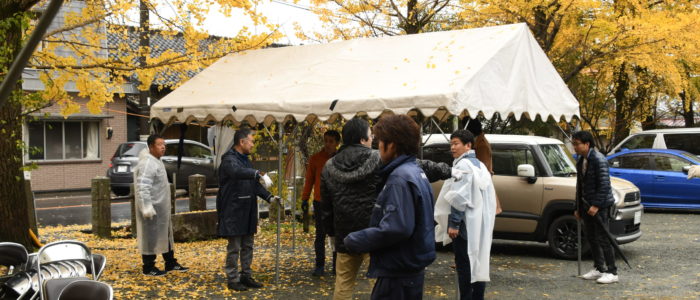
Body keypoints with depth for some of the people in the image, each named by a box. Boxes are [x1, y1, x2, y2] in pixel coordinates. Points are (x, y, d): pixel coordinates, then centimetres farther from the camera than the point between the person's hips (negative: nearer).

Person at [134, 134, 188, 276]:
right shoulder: (147, 163, -20)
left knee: (166, 235, 17)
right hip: (152, 208, -11)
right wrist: (146, 207, -30)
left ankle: (170, 263, 28)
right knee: (151, 237, -2)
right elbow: (143, 187, -27)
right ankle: (148, 268, 8)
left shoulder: (156, 161, 13)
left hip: (161, 208, 11)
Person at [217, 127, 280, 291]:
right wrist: (260, 174, -49)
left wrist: (269, 197, 4)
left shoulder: (245, 160, 15)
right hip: (233, 212, -9)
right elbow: (237, 171, -38)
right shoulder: (229, 159, -14)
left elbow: (254, 183, 17)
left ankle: (246, 276, 24)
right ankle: (232, 279, 9)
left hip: (248, 212, 9)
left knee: (247, 247, 14)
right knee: (234, 248, 0)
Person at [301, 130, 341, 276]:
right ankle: (319, 266, 10)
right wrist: (305, 198, 2)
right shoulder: (315, 159, 2)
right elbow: (309, 180, 7)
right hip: (320, 202, 0)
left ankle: (337, 265, 15)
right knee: (320, 234, 3)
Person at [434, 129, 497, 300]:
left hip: (467, 224, -9)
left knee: (464, 265, -6)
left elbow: (460, 197, -20)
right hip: (480, 223, 9)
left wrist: (453, 223, -19)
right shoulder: (480, 165, 18)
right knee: (478, 263, 12)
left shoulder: (463, 165, -11)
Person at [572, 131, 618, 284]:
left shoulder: (599, 160, -15)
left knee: (603, 238, -7)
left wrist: (596, 205, -23)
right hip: (587, 205, 9)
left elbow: (604, 184, -20)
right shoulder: (581, 161, 12)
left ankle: (612, 272, 0)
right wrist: (578, 208, 18)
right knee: (591, 237, 13)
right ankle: (599, 268, 24)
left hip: (600, 205, -9)